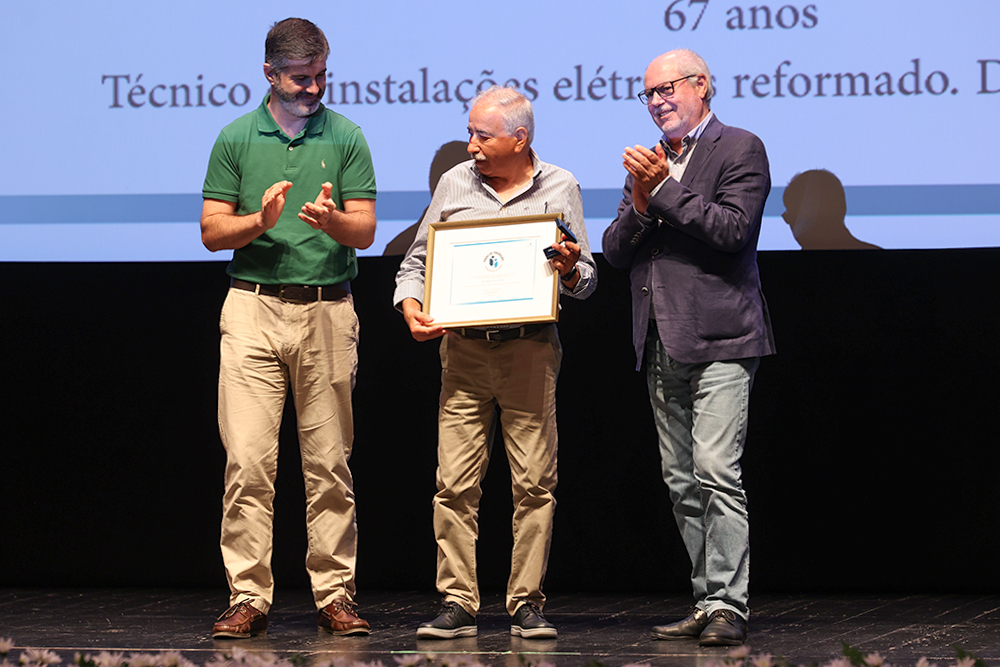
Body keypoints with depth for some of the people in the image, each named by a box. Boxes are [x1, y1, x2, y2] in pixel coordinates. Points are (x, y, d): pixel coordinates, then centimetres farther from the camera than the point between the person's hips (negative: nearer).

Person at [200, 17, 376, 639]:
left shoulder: (345, 137, 7)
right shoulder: (237, 138, 8)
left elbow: (366, 231, 1)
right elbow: (212, 231, 5)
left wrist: (331, 219, -21)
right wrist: (260, 221, -14)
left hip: (329, 312, 0)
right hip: (253, 308, 0)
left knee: (330, 461, 2)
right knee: (248, 459, -7)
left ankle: (336, 594, 6)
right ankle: (249, 598, -5)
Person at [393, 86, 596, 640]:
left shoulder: (559, 189, 5)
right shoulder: (454, 184, 10)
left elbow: (584, 281, 7)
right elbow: (417, 260, 15)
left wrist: (570, 270, -15)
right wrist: (410, 304, -4)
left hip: (531, 349, -1)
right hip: (464, 350, 1)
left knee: (533, 483, -2)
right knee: (455, 483, -4)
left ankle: (526, 604, 4)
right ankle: (457, 604, 0)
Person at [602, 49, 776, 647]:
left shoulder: (739, 149, -1)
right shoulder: (649, 162, 19)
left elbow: (731, 228, -15)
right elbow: (616, 251, 14)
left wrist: (663, 190, -11)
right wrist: (641, 206, -5)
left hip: (718, 341, -7)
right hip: (662, 346, 7)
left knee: (717, 473, -15)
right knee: (683, 484, 7)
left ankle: (728, 604, -15)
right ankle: (709, 601, 12)